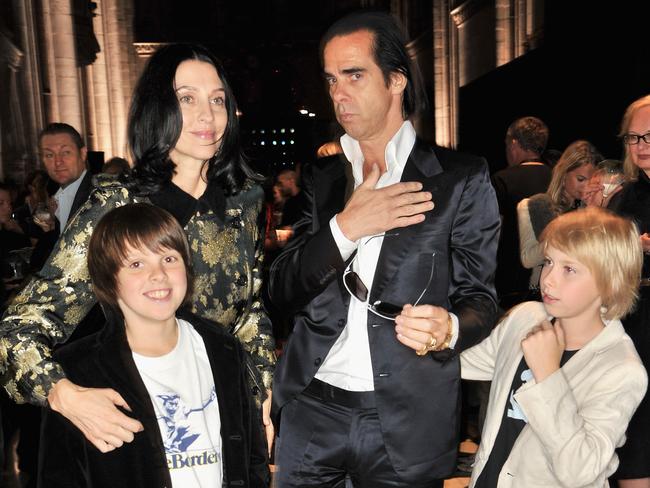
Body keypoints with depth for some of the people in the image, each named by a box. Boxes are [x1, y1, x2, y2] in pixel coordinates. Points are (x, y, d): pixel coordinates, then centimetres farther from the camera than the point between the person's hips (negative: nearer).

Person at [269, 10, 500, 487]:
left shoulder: (462, 178, -4)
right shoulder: (320, 176, 5)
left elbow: (479, 296, -1)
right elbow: (283, 291, 0)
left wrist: (449, 329, -23)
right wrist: (345, 227, -16)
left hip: (406, 421, -2)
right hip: (311, 409, 3)